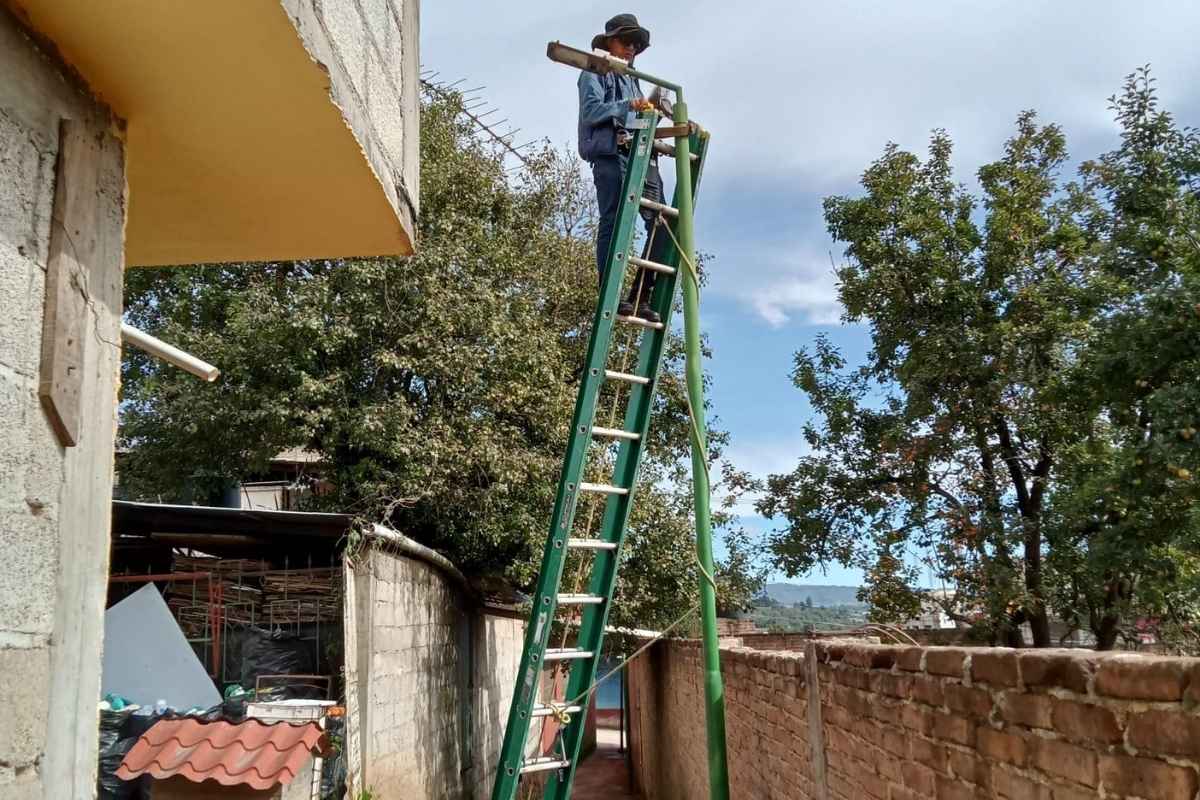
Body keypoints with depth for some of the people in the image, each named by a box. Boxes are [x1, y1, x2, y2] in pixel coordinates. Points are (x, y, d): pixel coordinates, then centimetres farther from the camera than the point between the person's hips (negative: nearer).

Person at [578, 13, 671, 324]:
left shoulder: (632, 80, 34)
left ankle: (640, 296, -11)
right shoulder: (595, 73, 12)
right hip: (610, 153, -7)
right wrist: (628, 106, -18)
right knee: (614, 221, -16)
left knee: (661, 221, -9)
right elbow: (591, 111, -5)